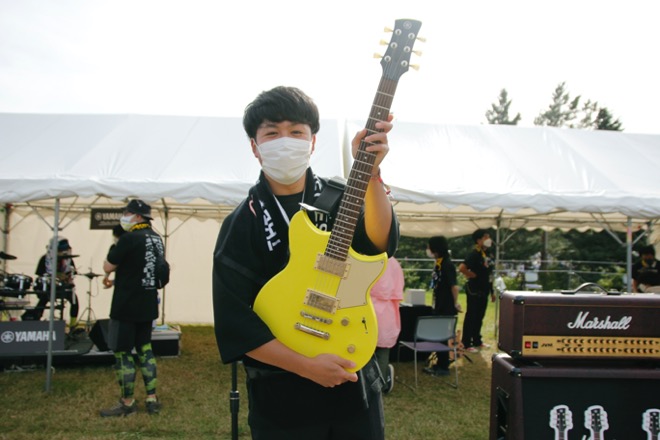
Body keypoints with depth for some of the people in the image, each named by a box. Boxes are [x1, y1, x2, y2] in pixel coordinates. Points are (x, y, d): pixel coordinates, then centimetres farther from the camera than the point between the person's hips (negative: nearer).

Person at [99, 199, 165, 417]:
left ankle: (127, 403, 13)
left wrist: (113, 250, 3)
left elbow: (108, 267, -14)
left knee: (122, 352, 4)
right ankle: (152, 399, 19)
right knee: (145, 348, 16)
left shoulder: (129, 238, -18)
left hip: (126, 305, -8)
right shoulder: (157, 239, 8)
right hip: (148, 305, 8)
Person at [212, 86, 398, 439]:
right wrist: (306, 366, -18)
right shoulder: (242, 224, -8)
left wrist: (370, 172, -33)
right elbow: (232, 321, -13)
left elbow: (381, 243, -19)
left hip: (354, 378, 3)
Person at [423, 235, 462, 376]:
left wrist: (455, 304, -16)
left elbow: (454, 286, -22)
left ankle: (444, 367, 9)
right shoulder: (438, 263, 10)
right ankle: (439, 364, 25)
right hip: (439, 306, 9)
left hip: (446, 308, -9)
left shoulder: (447, 264, -19)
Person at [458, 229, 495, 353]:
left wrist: (492, 291, 17)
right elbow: (462, 268, -30)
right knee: (471, 317, -1)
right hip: (475, 291, -8)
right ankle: (466, 344, 6)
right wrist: (472, 275, -16)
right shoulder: (474, 254, -17)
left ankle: (477, 341, 28)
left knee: (479, 317, 17)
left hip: (484, 290, 9)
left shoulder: (486, 254, 11)